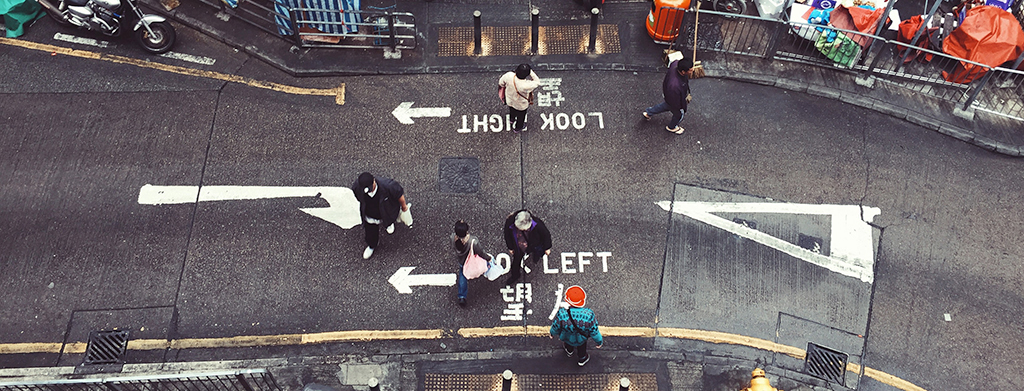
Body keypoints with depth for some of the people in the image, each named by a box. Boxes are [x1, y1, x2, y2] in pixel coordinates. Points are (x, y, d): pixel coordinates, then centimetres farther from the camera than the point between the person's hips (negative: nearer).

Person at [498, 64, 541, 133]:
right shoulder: (525, 86, -45)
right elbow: (538, 82, -26)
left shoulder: (508, 75, -34)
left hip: (509, 101, 4)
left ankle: (512, 119, 72)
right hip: (521, 105, -4)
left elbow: (501, 83, -12)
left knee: (512, 111, 39)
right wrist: (531, 72, -27)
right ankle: (517, 128, 59)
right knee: (521, 116, 30)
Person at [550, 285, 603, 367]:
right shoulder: (589, 315, -39)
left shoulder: (561, 314, -40)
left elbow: (555, 327, -19)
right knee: (582, 347, 36)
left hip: (566, 338, 0)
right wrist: (599, 342, 0)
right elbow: (594, 332, -22)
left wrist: (553, 333, 7)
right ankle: (582, 359, 64)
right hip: (581, 340, 0)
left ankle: (569, 351, 69)